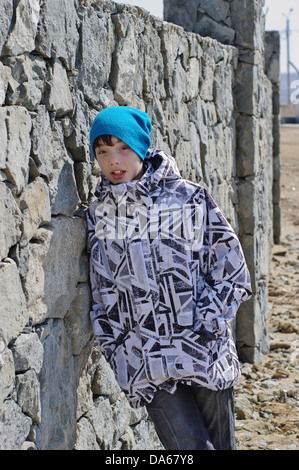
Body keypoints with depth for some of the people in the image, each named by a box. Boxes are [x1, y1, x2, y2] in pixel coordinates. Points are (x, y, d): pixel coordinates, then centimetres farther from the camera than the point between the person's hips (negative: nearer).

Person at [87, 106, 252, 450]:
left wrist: (205, 329, -7)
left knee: (221, 444, 8)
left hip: (206, 355, 0)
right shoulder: (99, 216, 6)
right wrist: (119, 355, 3)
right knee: (188, 447, -10)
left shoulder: (190, 198, 1)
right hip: (147, 365, 0)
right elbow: (103, 295, 11)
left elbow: (231, 270, 2)